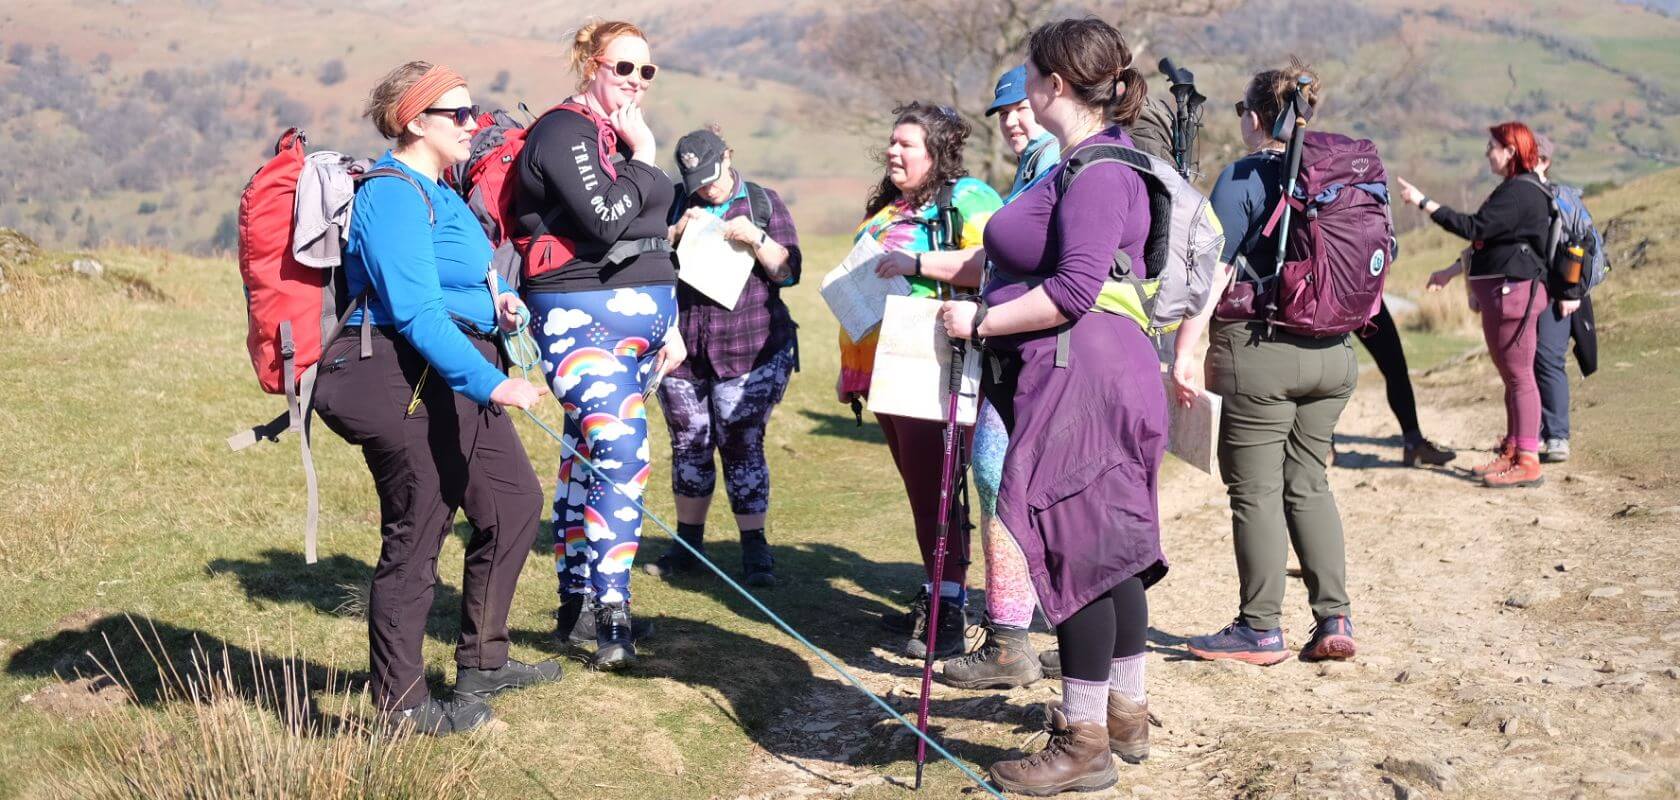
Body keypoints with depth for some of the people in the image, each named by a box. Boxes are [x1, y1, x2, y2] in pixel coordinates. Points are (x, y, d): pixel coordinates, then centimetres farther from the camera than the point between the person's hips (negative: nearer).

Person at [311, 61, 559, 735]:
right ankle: (400, 704, 10)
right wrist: (492, 383, -33)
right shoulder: (394, 195, -16)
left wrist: (493, 304, 7)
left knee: (515, 502, 16)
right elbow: (415, 312, -26)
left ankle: (481, 663, 30)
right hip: (406, 382, -11)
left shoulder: (435, 192, 17)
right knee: (415, 539, -3)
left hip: (453, 382, 11)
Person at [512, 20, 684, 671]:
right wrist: (643, 159, -9)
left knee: (589, 457, 12)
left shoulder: (624, 138, 19)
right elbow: (604, 219, -22)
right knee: (622, 454, -20)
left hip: (639, 319, 9)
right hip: (582, 317, -9)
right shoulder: (563, 132, -9)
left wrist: (670, 324, 22)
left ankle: (577, 604, 18)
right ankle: (611, 617, -19)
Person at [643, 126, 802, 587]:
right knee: (688, 446, 9)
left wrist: (756, 239, -16)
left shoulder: (764, 203, 4)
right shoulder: (673, 204, 8)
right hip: (682, 349, 3)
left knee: (742, 446, -4)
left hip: (750, 352, -2)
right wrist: (677, 232, -13)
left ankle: (755, 550, 4)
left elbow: (789, 272, -1)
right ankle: (687, 544, 22)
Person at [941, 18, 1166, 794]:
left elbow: (1075, 288, -24)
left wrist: (981, 320, -16)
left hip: (1082, 385, -11)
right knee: (1110, 546, 17)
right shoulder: (1087, 162, 16)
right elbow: (1043, 259, 23)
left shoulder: (1098, 171, -17)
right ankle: (1126, 713, 30)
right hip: (1081, 382, 11)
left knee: (1078, 548, -4)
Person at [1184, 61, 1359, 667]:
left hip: (1262, 351, -6)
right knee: (1308, 483, 15)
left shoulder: (1244, 178, -9)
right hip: (1334, 352, 6)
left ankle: (1260, 630, 7)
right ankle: (1334, 621, 12)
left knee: (1256, 490, 2)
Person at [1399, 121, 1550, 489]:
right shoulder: (1516, 189, 18)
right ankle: (1512, 452, 22)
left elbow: (1473, 228, -22)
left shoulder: (1519, 192, -16)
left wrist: (1422, 202, -19)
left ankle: (1528, 462, -7)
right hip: (1501, 292, 11)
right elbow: (1487, 240, 24)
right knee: (1511, 376, 15)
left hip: (1514, 291, -11)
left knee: (1518, 376, -9)